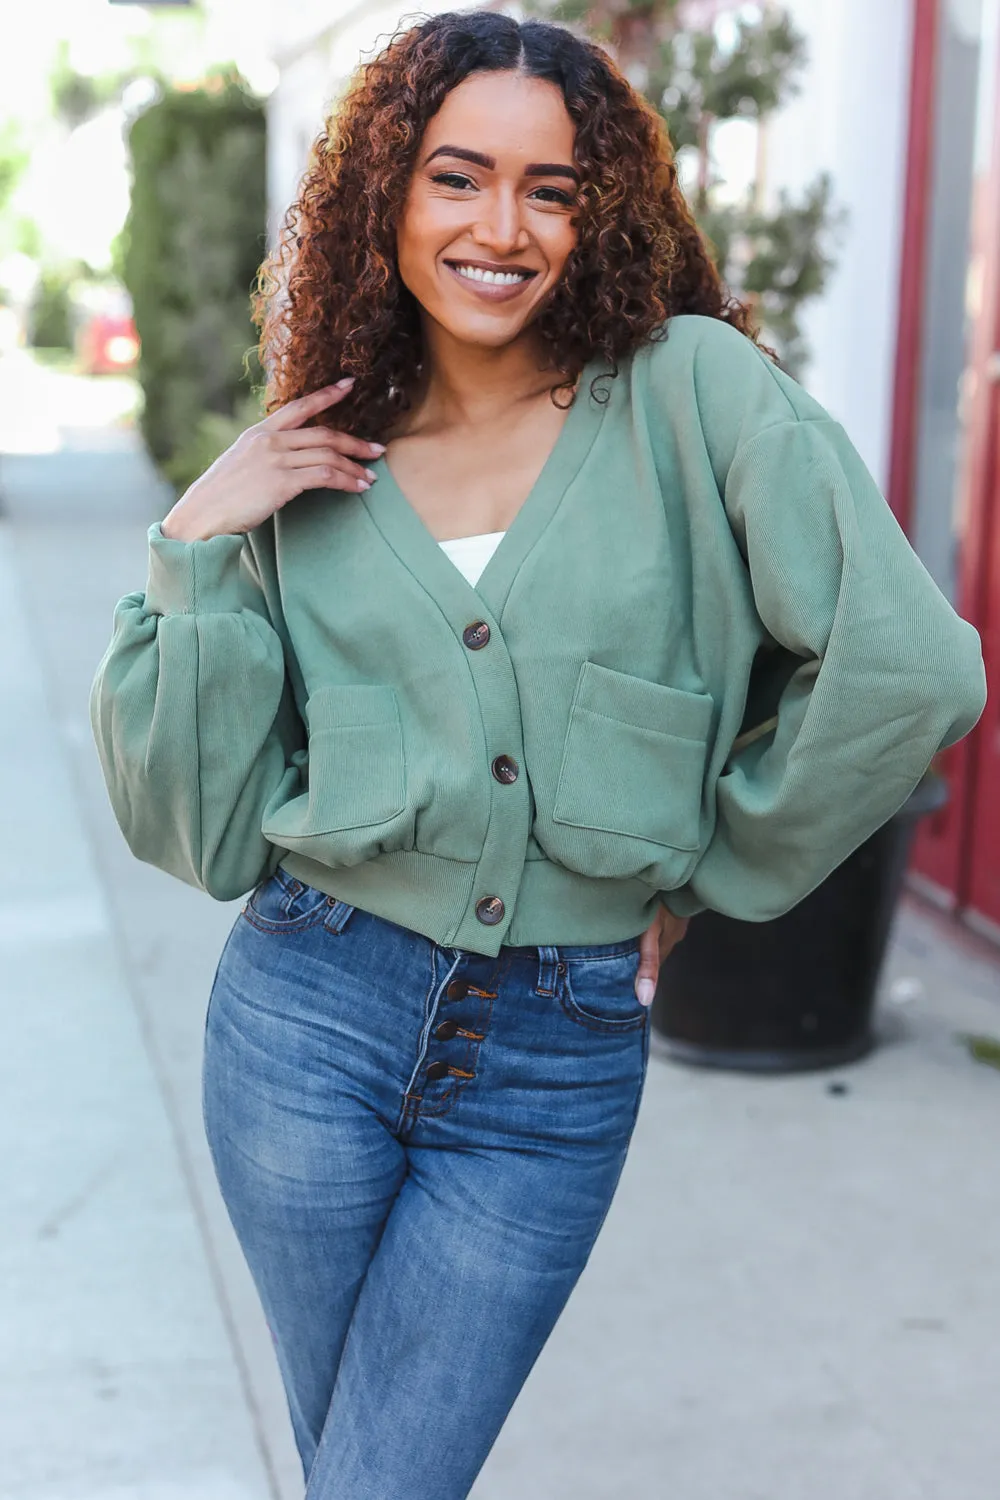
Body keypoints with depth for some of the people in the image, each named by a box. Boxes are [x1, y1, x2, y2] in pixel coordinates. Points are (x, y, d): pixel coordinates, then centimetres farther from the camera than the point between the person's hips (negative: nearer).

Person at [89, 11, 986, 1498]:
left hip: (562, 1056, -2)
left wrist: (706, 866, -3)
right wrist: (196, 548, -9)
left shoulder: (692, 391, -6)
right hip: (313, 1016, 3)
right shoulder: (312, 466, 3)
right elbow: (196, 826, 0)